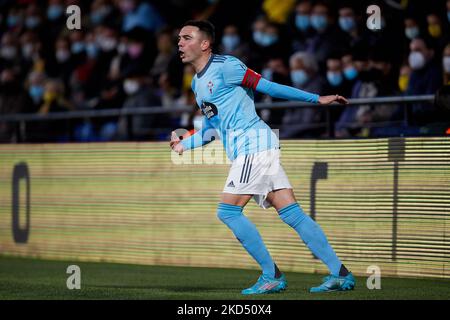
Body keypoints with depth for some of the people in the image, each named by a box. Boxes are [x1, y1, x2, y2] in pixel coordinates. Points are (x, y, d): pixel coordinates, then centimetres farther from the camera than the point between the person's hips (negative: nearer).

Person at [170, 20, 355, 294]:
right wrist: (184, 145, 21)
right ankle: (340, 274, -2)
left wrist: (317, 99, -8)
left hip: (254, 143, -8)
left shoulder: (225, 66, -7)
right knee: (292, 213, 1)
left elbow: (268, 87, -7)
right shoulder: (197, 82, 21)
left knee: (227, 211, -12)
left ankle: (272, 276, -8)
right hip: (246, 151, 8)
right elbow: (211, 127, 31)